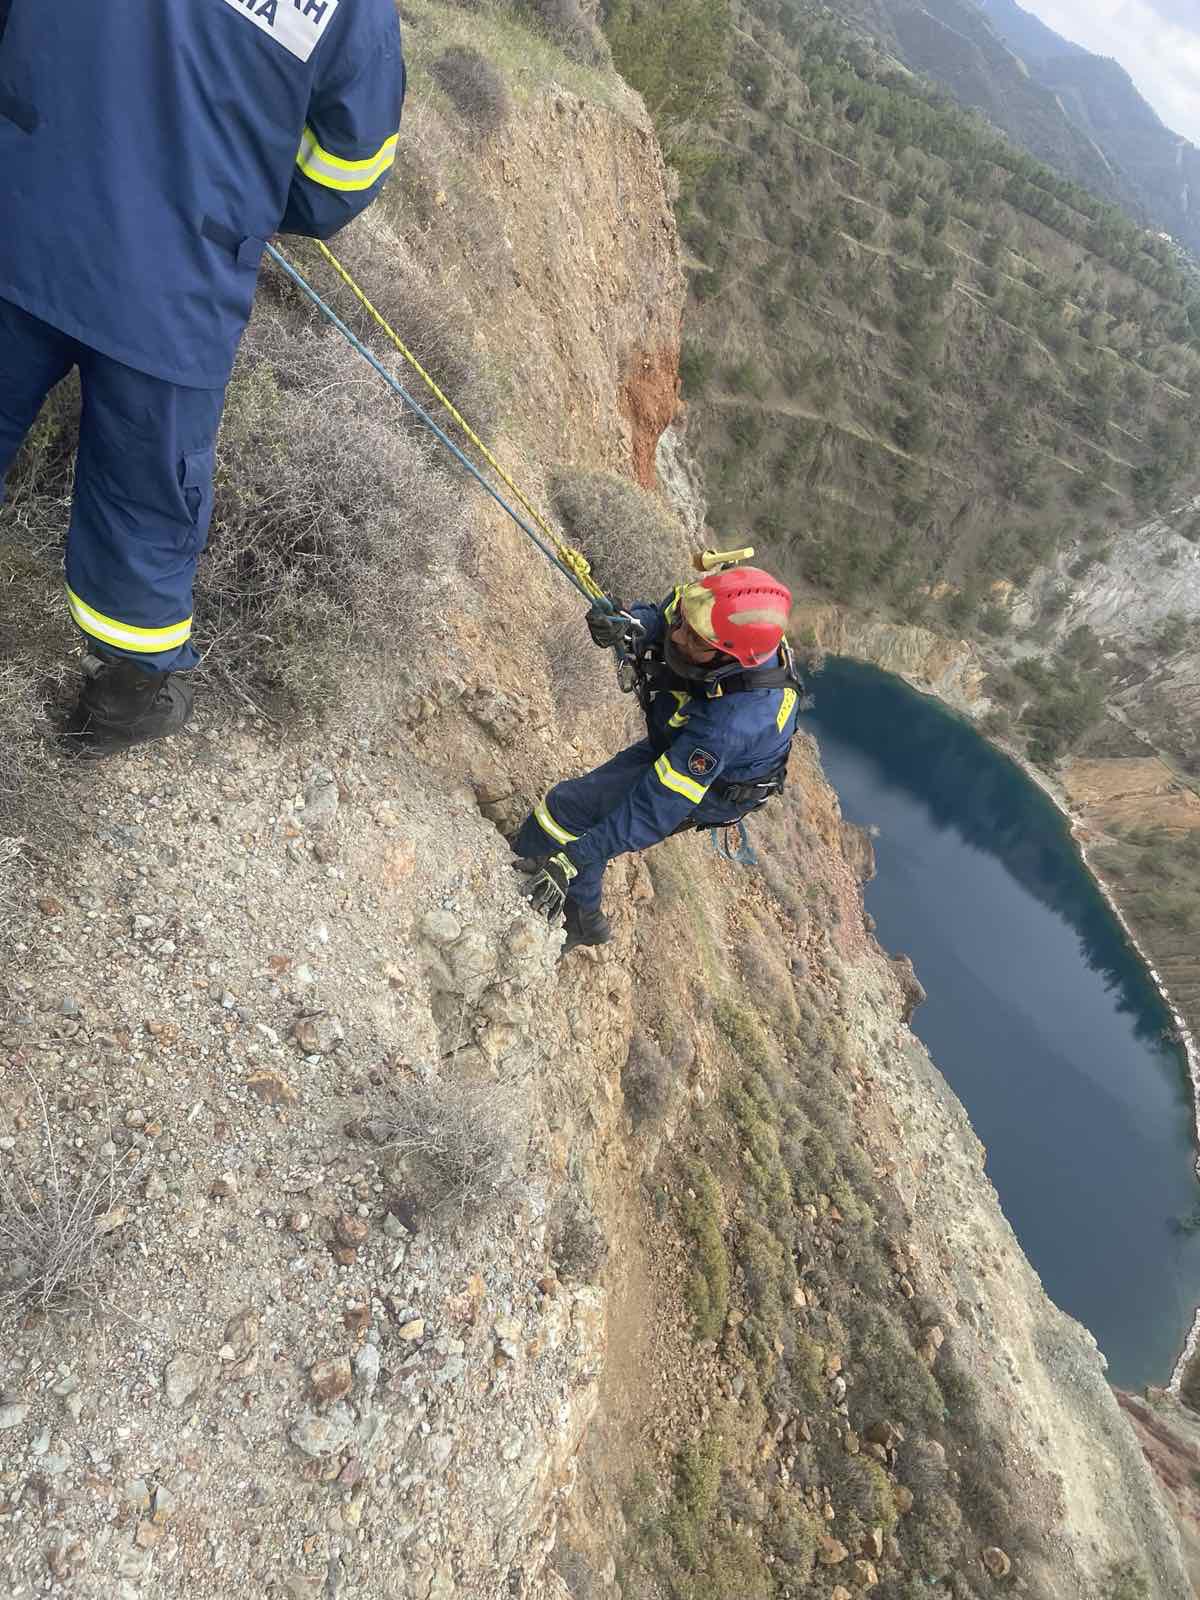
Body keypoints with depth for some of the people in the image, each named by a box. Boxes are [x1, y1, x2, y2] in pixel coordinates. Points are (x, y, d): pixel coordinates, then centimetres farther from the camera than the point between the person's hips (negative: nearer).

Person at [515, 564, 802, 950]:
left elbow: (658, 805, -39)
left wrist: (570, 862, -36)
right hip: (676, 743, 7)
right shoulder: (727, 615, -27)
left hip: (711, 792, -7)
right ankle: (582, 919, 41)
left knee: (567, 807, -4)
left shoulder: (732, 721, -46)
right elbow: (659, 616, -5)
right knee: (586, 822, 18)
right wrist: (627, 624, -30)